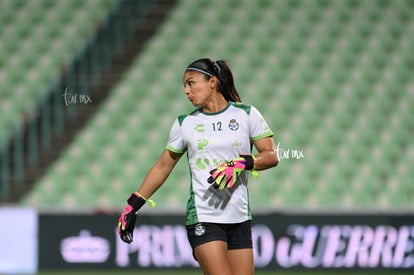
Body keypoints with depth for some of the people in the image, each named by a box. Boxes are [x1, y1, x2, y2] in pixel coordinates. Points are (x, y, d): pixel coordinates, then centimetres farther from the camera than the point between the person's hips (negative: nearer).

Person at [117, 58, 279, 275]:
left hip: (239, 220, 2)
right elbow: (163, 167, 15)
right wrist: (133, 205, 13)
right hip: (203, 220, -2)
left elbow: (271, 155, 1)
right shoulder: (185, 124, 7)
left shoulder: (246, 114, 5)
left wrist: (241, 163, -17)